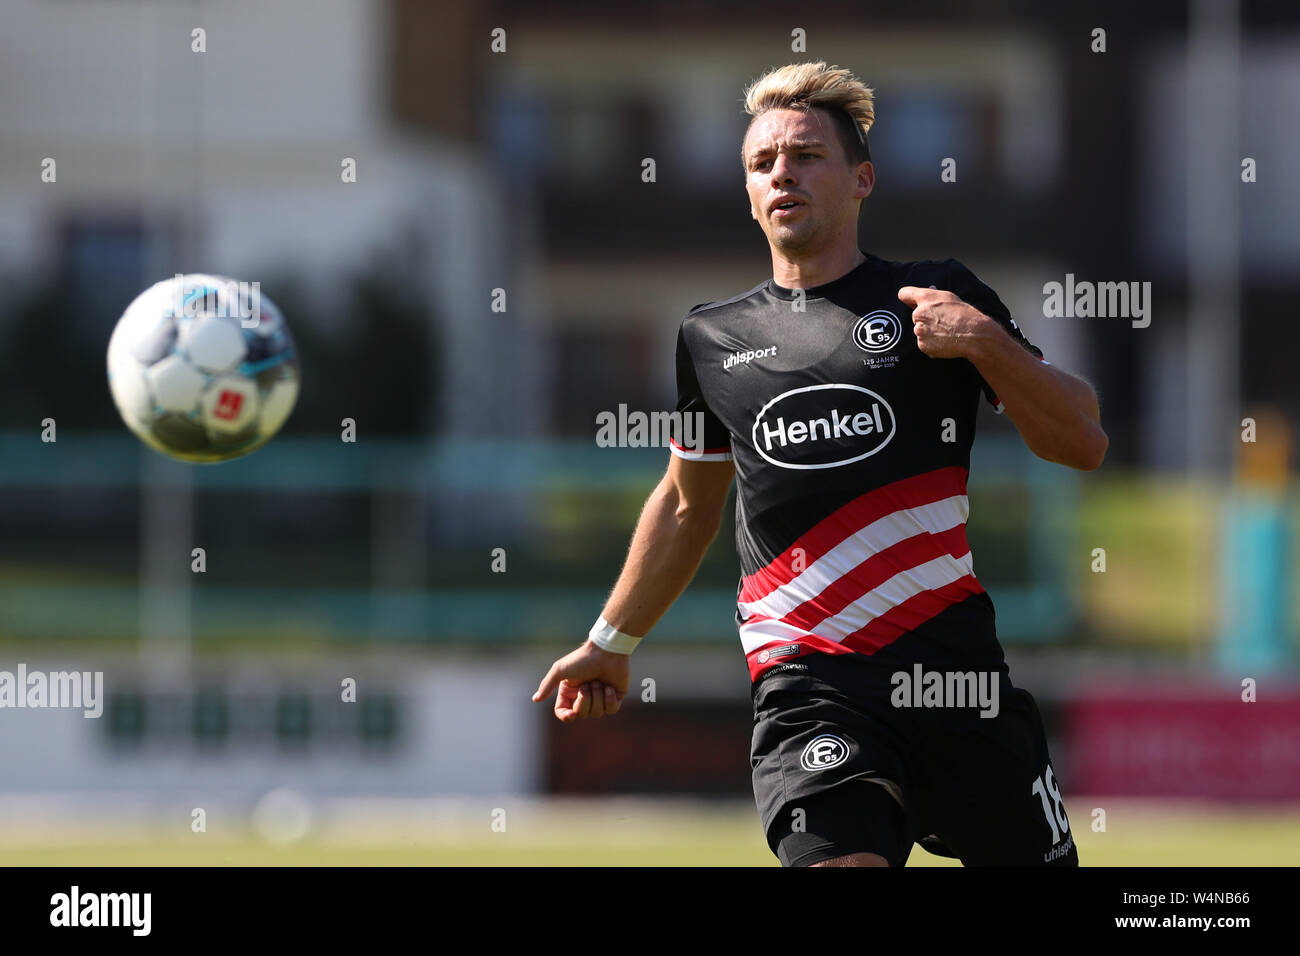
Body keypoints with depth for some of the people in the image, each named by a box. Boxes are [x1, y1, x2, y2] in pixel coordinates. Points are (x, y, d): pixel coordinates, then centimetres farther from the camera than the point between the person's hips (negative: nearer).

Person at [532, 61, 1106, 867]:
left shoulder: (937, 297, 7)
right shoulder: (711, 339, 15)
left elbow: (1083, 443, 4)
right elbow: (688, 504, 32)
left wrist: (985, 342, -10)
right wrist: (611, 643, 38)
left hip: (956, 674, 0)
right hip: (806, 683, 0)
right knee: (839, 859, -25)